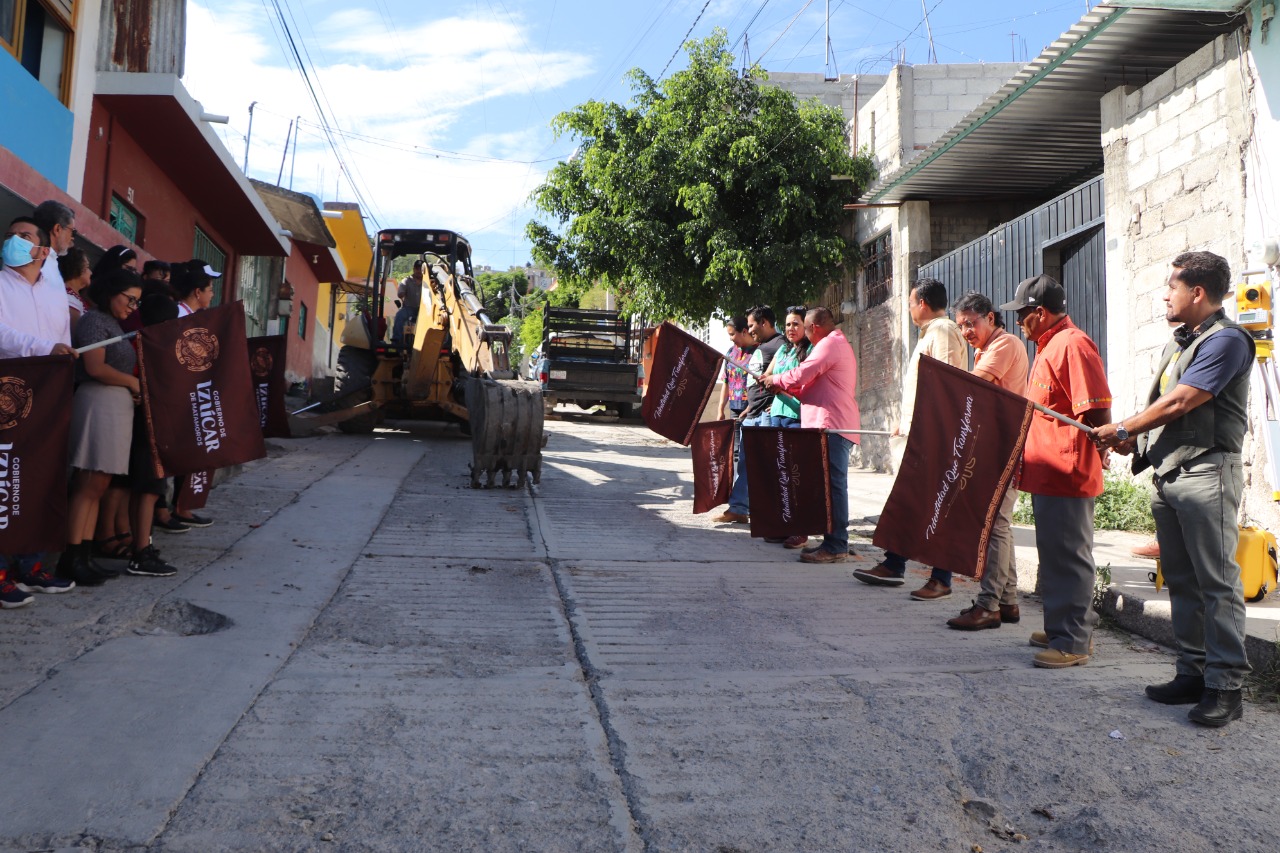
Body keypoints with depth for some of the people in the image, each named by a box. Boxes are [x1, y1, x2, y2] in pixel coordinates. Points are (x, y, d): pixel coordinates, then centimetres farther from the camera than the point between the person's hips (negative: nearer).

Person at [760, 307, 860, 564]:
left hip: (831, 426, -11)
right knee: (832, 484, 11)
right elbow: (811, 386, 27)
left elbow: (801, 375, -16)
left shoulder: (829, 344, -9)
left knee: (833, 485, -11)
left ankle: (836, 547, -10)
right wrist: (784, 388, 18)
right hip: (834, 425, 11)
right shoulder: (838, 344, 26)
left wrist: (775, 380, 1)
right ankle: (833, 542, 15)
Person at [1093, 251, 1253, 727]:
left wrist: (1122, 429, -5)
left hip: (1206, 472, -9)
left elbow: (1179, 403, -15)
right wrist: (1136, 439, 5)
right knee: (1181, 580, 11)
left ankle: (1226, 687, -1)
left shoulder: (1225, 340, -9)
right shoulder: (1179, 342, 20)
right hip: (1169, 474, 9)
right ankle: (1192, 673, 19)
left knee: (1216, 581, -6)